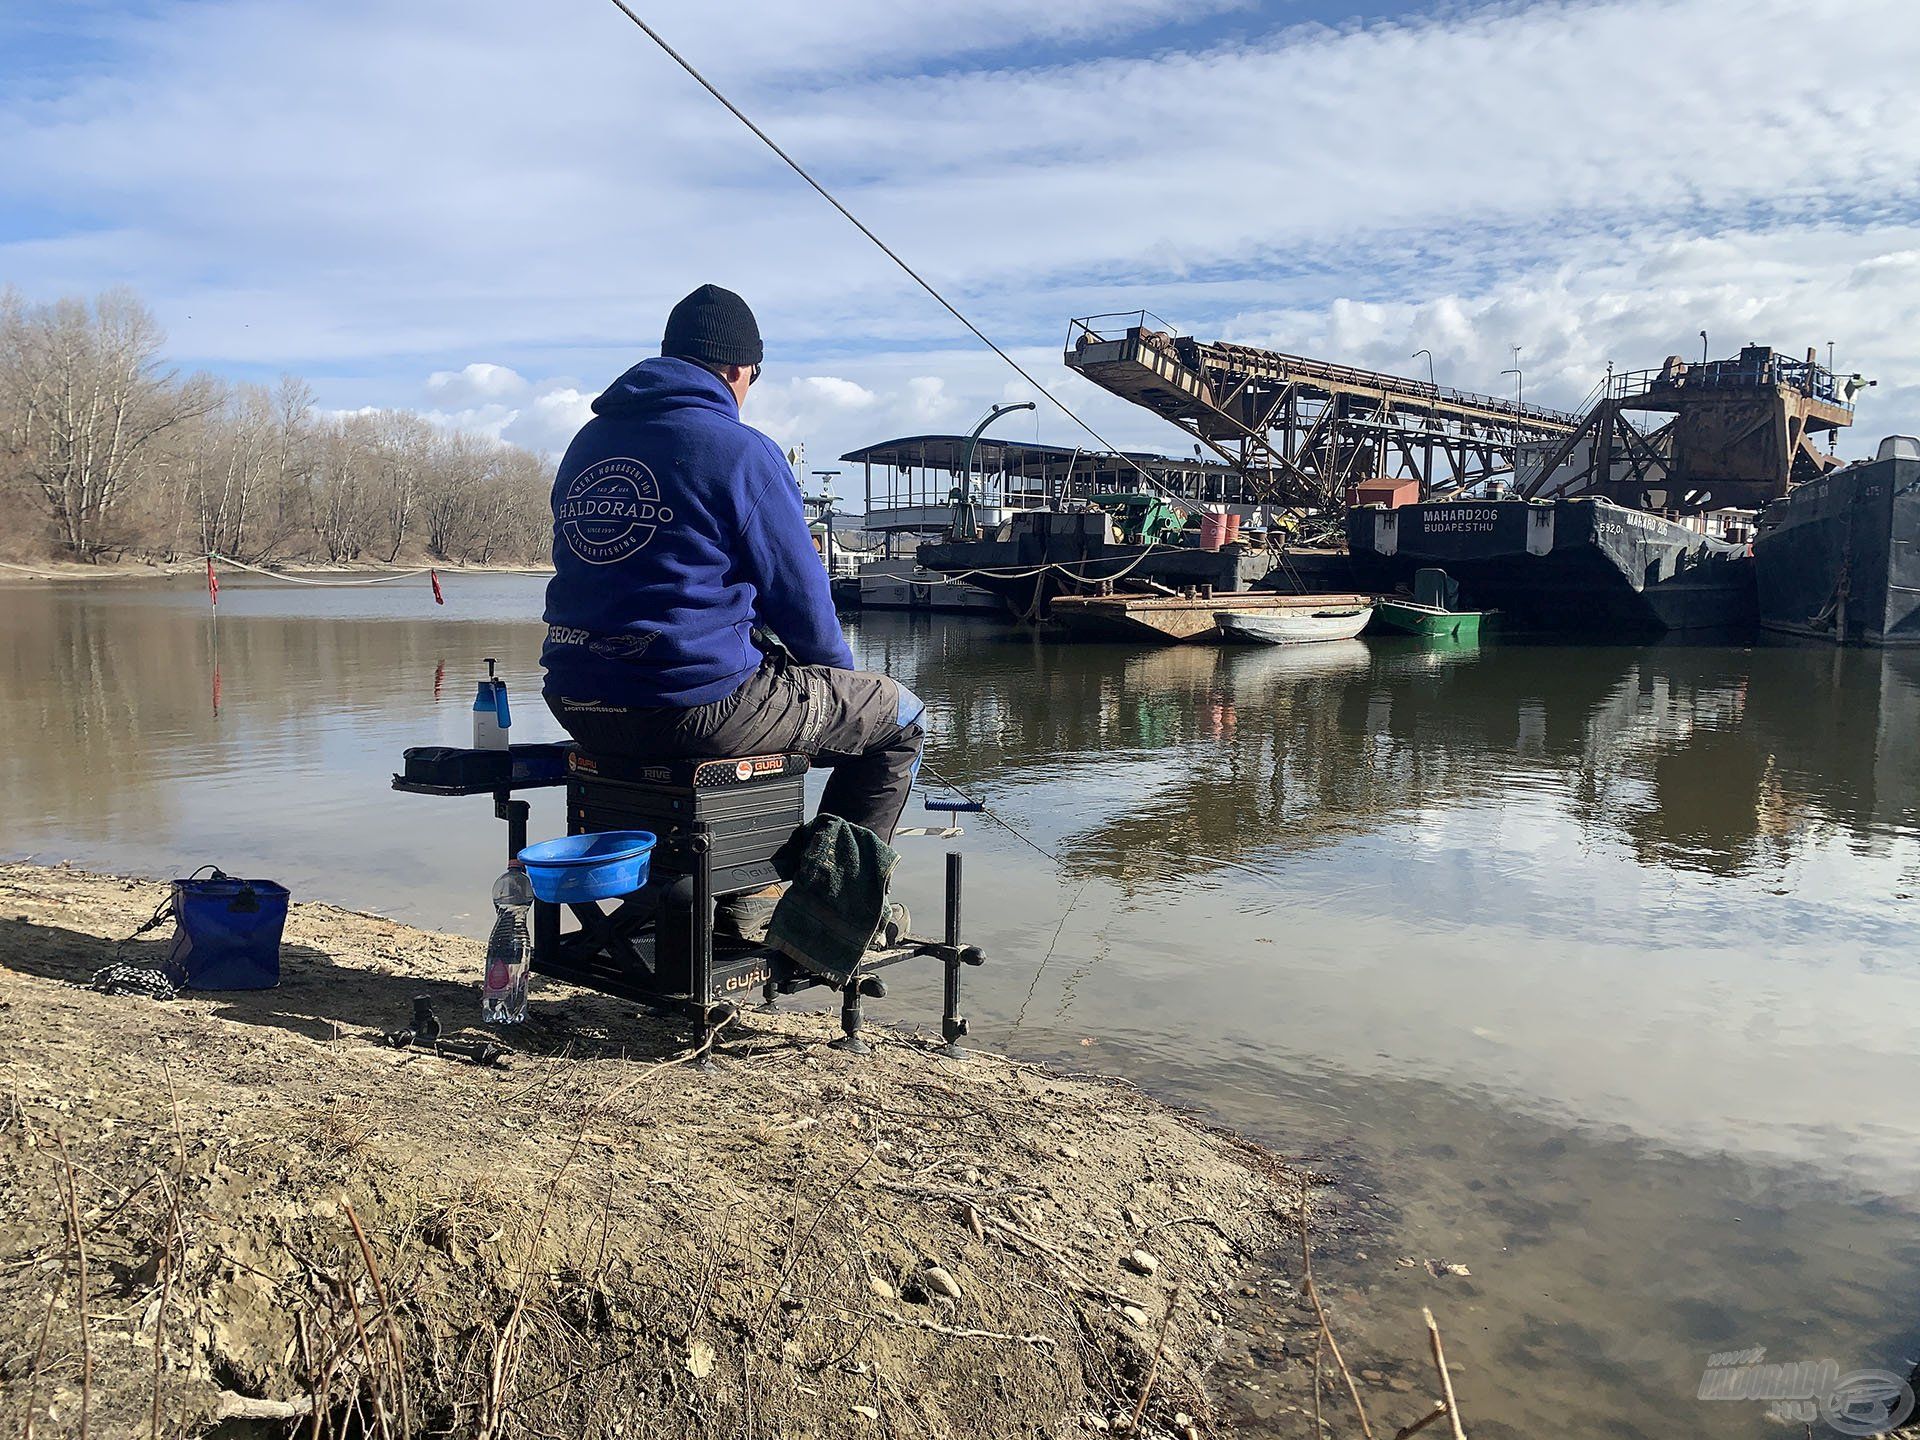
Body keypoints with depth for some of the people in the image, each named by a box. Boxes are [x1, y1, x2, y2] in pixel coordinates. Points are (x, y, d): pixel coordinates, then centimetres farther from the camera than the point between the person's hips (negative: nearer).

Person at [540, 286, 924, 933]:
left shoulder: (587, 442, 13)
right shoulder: (740, 450, -9)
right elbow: (800, 594, -8)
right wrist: (839, 667, 14)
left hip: (579, 707, 8)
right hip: (693, 704, -8)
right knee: (897, 717, 11)